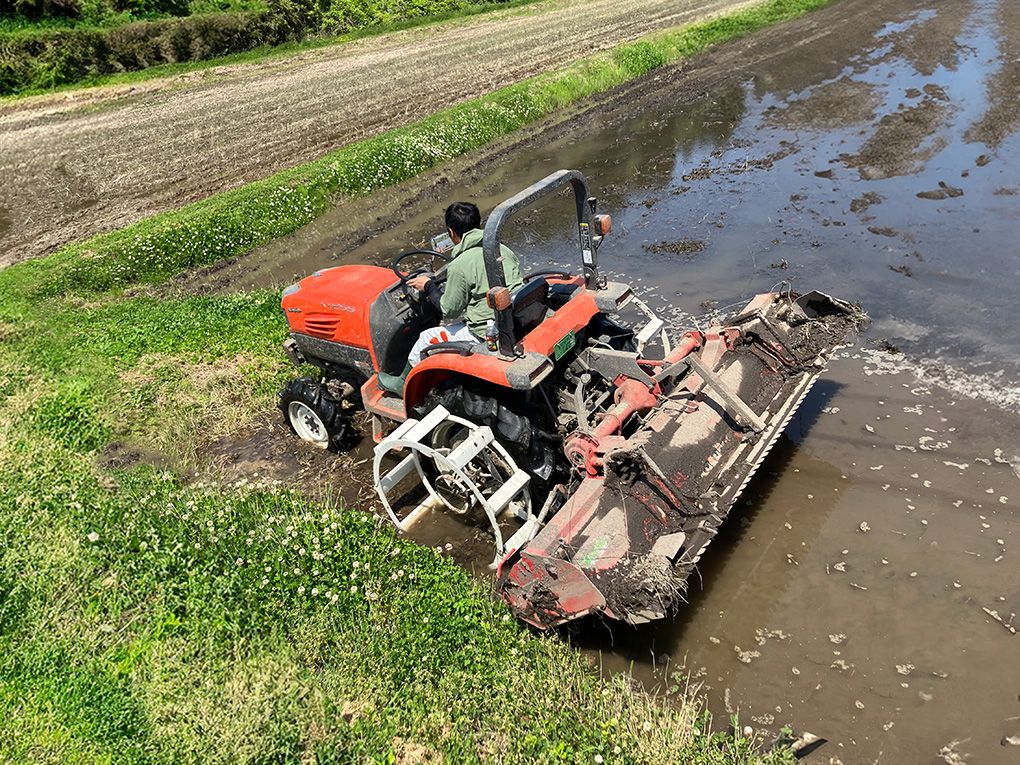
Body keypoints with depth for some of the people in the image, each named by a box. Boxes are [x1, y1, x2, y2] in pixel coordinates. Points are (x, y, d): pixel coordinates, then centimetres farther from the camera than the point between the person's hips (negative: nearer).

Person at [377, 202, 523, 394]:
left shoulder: (459, 267, -18)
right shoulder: (503, 250, 4)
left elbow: (449, 309, -8)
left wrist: (429, 286, 8)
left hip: (487, 335, -8)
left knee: (427, 339, 10)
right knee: (453, 321, 27)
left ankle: (403, 385, 31)